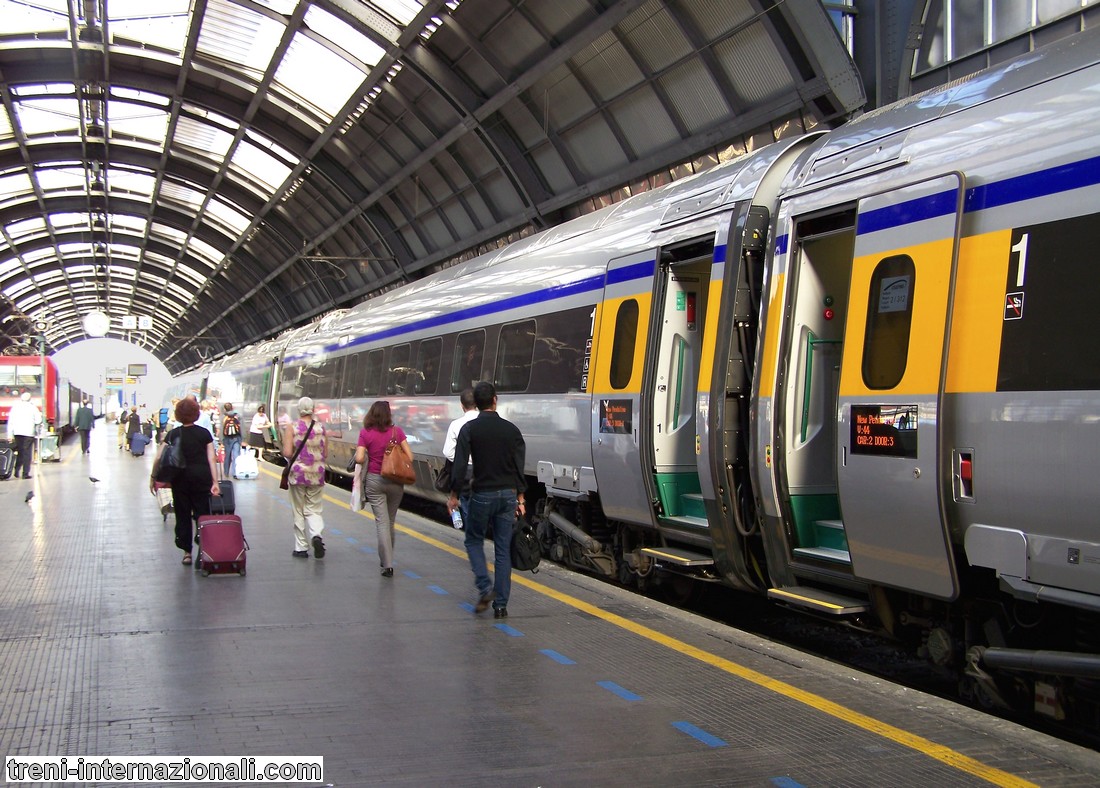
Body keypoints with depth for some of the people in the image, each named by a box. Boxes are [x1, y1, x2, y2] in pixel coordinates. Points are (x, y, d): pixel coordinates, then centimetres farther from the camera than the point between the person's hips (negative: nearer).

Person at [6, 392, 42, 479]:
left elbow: (10, 421, 5)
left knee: (20, 452, 16)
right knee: (27, 453, 0)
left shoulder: (15, 406, 6)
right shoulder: (33, 407, -2)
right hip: (29, 433, -3)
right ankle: (25, 473, -2)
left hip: (17, 432, 3)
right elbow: (38, 420, -2)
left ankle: (16, 470, 3)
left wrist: (10, 434, 7)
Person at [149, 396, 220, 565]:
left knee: (183, 515, 10)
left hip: (180, 478, 0)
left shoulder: (173, 434, -2)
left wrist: (153, 477, 3)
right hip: (201, 477, 0)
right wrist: (215, 482, -5)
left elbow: (159, 458, -6)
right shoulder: (204, 434, -1)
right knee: (202, 513, 7)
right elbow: (211, 459, -5)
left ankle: (187, 551, 12)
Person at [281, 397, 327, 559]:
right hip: (317, 474, 2)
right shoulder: (321, 427, 0)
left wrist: (297, 456, 9)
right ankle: (317, 535, -16)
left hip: (298, 472, -2)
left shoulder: (291, 427, -6)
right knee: (313, 509, 11)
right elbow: (325, 452, 4)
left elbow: (287, 453, -12)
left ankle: (301, 548, 13)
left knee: (299, 511, 10)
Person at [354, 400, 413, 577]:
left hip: (374, 480, -1)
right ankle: (386, 558, 31)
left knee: (382, 521, -2)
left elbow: (359, 458, -13)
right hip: (395, 482, 2)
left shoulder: (365, 433, -6)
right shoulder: (397, 431, -3)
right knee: (390, 521, 17)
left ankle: (387, 564, -9)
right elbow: (409, 456, -5)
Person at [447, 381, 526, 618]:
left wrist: (454, 495, 0)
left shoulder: (469, 429, -7)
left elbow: (459, 465, -10)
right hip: (508, 495, 3)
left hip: (482, 494, -3)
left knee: (474, 540, 17)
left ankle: (485, 587, -3)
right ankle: (501, 605, 9)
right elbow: (520, 467, 3)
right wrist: (520, 497, 11)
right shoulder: (511, 429, 2)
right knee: (503, 550, 8)